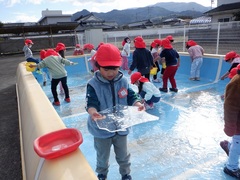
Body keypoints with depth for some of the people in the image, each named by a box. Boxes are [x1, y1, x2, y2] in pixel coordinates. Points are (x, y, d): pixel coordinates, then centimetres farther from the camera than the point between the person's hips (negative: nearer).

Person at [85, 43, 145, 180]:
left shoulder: (123, 81, -8)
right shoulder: (93, 84, -19)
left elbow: (131, 97, -8)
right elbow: (91, 103, -25)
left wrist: (138, 104, -29)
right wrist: (93, 112, -47)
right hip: (102, 129, -2)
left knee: (123, 155, 25)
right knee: (102, 157, 23)